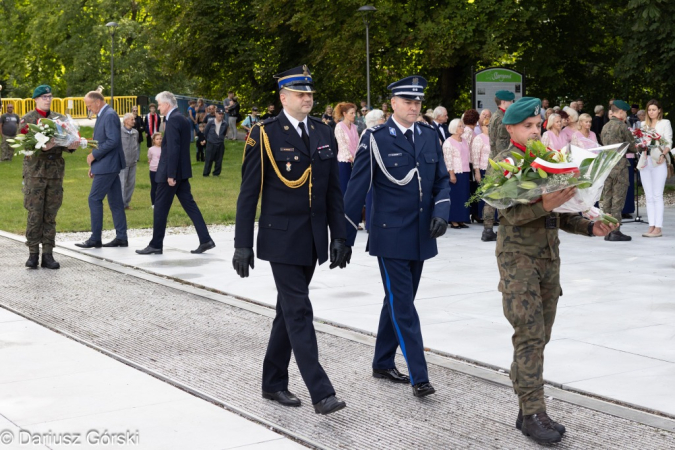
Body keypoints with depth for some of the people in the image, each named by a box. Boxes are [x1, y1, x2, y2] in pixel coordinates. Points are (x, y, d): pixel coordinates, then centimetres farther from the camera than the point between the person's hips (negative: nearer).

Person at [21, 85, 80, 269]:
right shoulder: (27, 120, 2)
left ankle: (48, 255, 9)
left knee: (50, 216, 5)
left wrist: (71, 146, -12)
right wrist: (42, 147, -25)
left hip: (56, 172, 3)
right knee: (34, 215, -4)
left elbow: (69, 140, 11)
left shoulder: (59, 119, 13)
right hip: (34, 173, -3)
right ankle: (33, 254, 4)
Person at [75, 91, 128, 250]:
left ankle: (95, 238, -3)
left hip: (107, 165, -10)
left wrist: (93, 155, -17)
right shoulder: (103, 115, 16)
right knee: (115, 201, 9)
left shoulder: (110, 115, -15)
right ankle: (121, 237, 12)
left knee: (94, 199, -7)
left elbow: (113, 141, -24)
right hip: (108, 165, 10)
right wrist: (94, 164, 15)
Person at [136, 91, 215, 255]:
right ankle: (205, 240, 4)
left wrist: (171, 174, -22)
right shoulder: (183, 119, 13)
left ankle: (156, 245, 8)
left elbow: (173, 148, -22)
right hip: (182, 171, 9)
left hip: (171, 171, -9)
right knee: (189, 204, 8)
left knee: (160, 208, 0)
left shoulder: (173, 120, -16)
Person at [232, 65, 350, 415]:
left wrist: (338, 236, 5)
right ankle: (320, 392, -8)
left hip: (313, 239, 6)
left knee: (288, 310, 14)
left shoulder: (324, 133, 8)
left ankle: (273, 383, 25)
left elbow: (333, 190, 11)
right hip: (282, 238, -6)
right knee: (299, 311, -8)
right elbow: (249, 193, -7)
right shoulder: (264, 135, -8)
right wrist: (243, 245, -10)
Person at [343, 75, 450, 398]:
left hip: (421, 236, 6)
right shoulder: (375, 139, -7)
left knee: (397, 302, 16)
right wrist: (346, 236, -6)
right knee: (403, 306, -6)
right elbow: (357, 188, -6)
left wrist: (441, 212, -7)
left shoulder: (430, 136, 8)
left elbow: (442, 181, 12)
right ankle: (419, 377, -5)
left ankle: (383, 363, 29)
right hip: (390, 236, -5)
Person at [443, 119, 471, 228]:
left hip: (465, 173, 7)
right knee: (455, 196, -4)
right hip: (455, 173, -7)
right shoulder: (448, 142, -7)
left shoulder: (465, 141, 14)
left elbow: (468, 156, 17)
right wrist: (451, 174, -17)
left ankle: (461, 220, 11)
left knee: (464, 196, 6)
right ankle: (453, 220, 1)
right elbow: (447, 160, -12)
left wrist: (469, 173, 12)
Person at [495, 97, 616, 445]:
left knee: (540, 337, 7)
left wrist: (590, 227, 2)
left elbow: (561, 216, 19)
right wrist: (544, 204, -34)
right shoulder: (504, 163, -5)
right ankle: (533, 413, -9)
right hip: (518, 257, -6)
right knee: (529, 337, -11)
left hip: (549, 257, 7)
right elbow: (510, 213, -18)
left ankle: (528, 411, 14)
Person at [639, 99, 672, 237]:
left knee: (657, 196, -8)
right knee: (649, 196, 4)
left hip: (659, 162, -5)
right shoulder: (643, 124, 17)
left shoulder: (665, 123, 5)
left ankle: (658, 228, -8)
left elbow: (669, 142, -3)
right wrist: (642, 147, -7)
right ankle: (651, 226, 6)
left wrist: (663, 155, -20)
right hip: (645, 160, 5)